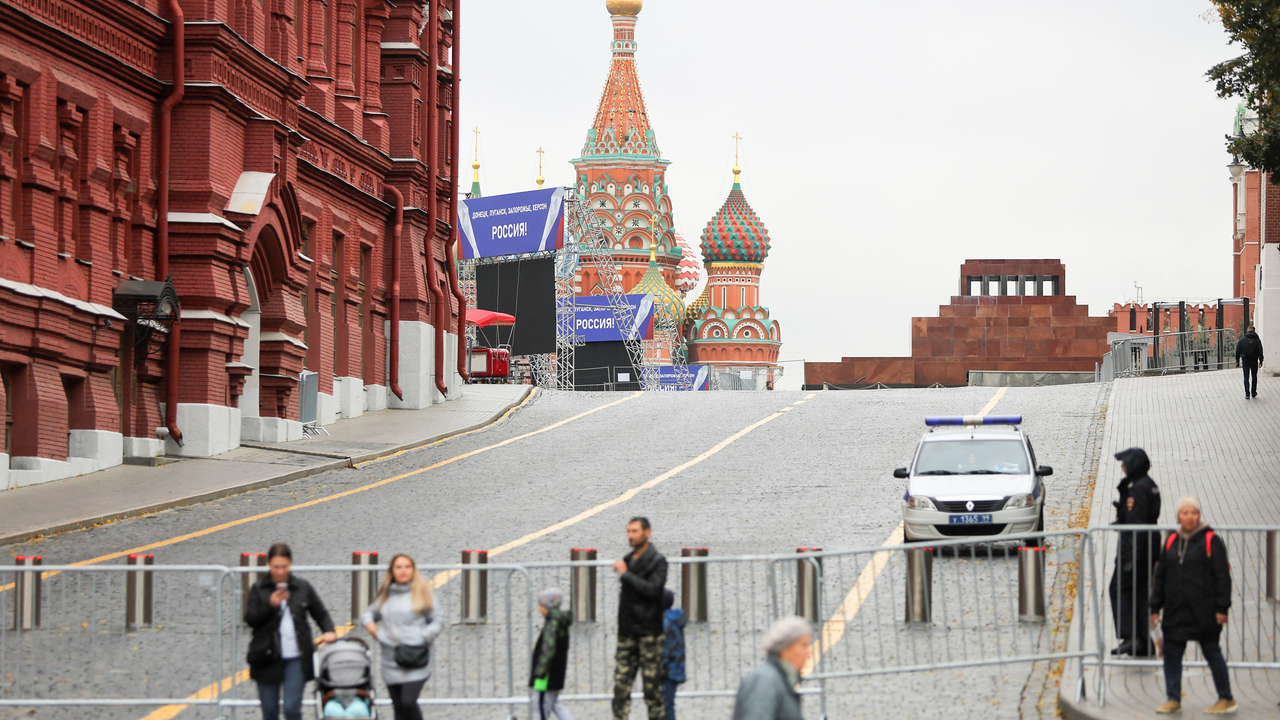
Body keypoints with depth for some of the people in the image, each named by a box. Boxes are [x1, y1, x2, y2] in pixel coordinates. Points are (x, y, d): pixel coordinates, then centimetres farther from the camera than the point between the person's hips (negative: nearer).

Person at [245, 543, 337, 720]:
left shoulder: (303, 587, 6)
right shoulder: (259, 589, 2)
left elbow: (320, 613, 15)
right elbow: (250, 619, -6)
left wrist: (329, 631, -3)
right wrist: (270, 604, -19)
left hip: (296, 659, 0)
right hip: (267, 659, 0)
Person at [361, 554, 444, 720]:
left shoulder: (422, 592, 3)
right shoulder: (386, 594, 14)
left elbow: (437, 622, 5)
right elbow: (370, 612, 28)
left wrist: (423, 637, -11)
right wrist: (369, 623, 5)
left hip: (415, 662, -4)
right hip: (391, 661, 4)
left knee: (408, 702, -16)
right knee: (399, 706, 6)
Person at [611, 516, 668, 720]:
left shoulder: (657, 561, -5)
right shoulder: (627, 560, 15)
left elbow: (653, 589, -20)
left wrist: (625, 574, -16)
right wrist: (622, 624, 15)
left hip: (649, 632, -6)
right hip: (627, 633, 6)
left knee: (652, 685, -2)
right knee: (621, 684, 1)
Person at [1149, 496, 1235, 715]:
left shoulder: (1211, 541, -6)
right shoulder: (1172, 541, 10)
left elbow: (1222, 577, -7)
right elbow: (1160, 576, 15)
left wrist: (1222, 608, -11)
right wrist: (1155, 607, 12)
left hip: (1203, 612, -5)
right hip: (1175, 611, 5)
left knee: (1212, 653, 3)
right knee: (1171, 654, 4)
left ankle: (1226, 699, 13)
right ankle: (1173, 699, 14)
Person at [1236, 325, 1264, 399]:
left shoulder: (1242, 340, -4)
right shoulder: (1257, 340, -4)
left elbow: (1238, 350, 1)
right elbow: (1260, 351, -4)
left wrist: (1237, 359, 12)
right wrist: (1261, 361, 4)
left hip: (1245, 361, -1)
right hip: (1254, 361, 1)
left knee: (1246, 377, 3)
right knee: (1254, 377, 15)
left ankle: (1247, 393, -8)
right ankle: (1253, 393, 19)